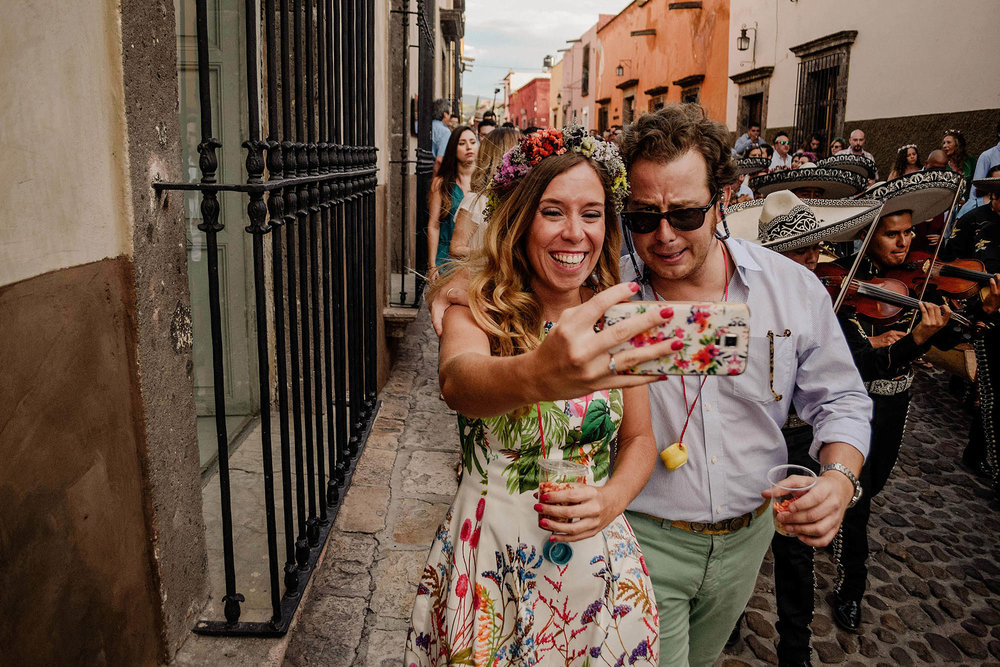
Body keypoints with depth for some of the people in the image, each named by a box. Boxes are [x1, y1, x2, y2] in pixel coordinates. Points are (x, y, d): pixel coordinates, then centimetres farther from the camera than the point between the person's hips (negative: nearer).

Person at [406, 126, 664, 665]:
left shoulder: (617, 319, -2)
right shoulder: (477, 306, -13)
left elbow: (640, 440, 7)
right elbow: (458, 381, -37)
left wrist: (612, 499, -13)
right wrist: (535, 375, -58)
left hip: (596, 561, 3)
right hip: (488, 560, -2)